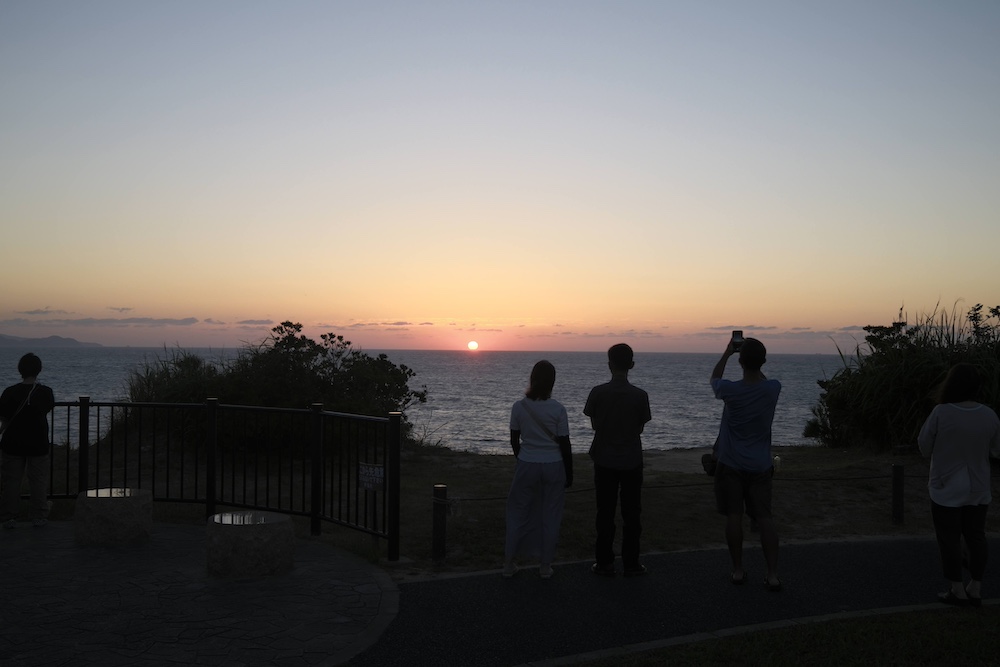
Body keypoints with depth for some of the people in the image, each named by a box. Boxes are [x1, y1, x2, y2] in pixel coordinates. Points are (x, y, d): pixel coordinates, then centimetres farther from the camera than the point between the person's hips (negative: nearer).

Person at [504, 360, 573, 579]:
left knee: (518, 513, 15)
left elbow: (514, 440, 2)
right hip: (554, 467, -1)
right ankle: (545, 566, 18)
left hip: (527, 466, 1)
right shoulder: (558, 409, -12)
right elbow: (565, 444, -7)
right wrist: (569, 474, 4)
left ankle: (509, 563, 20)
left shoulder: (519, 407, -7)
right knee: (550, 517, 11)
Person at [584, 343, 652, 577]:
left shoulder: (598, 393, -11)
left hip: (605, 461, 0)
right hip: (632, 461, 0)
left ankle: (605, 563, 13)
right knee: (631, 513, 10)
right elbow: (640, 428, 0)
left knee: (605, 513, 8)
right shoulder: (640, 395, -9)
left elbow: (594, 424, 0)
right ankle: (631, 563, 15)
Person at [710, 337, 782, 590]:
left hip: (731, 464, -2)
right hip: (760, 465, 2)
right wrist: (755, 357, 15)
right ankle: (773, 574, 2)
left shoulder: (730, 390, -16)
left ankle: (738, 570, 14)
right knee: (764, 518, 5)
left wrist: (727, 353, 14)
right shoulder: (773, 389, -10)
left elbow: (714, 378, 8)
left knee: (734, 517, 6)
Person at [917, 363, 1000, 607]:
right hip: (978, 490, 4)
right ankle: (975, 589, 21)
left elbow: (924, 447, -8)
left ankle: (957, 591, 12)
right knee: (976, 537, 15)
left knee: (950, 540, 6)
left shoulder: (940, 413, -19)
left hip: (946, 490, -4)